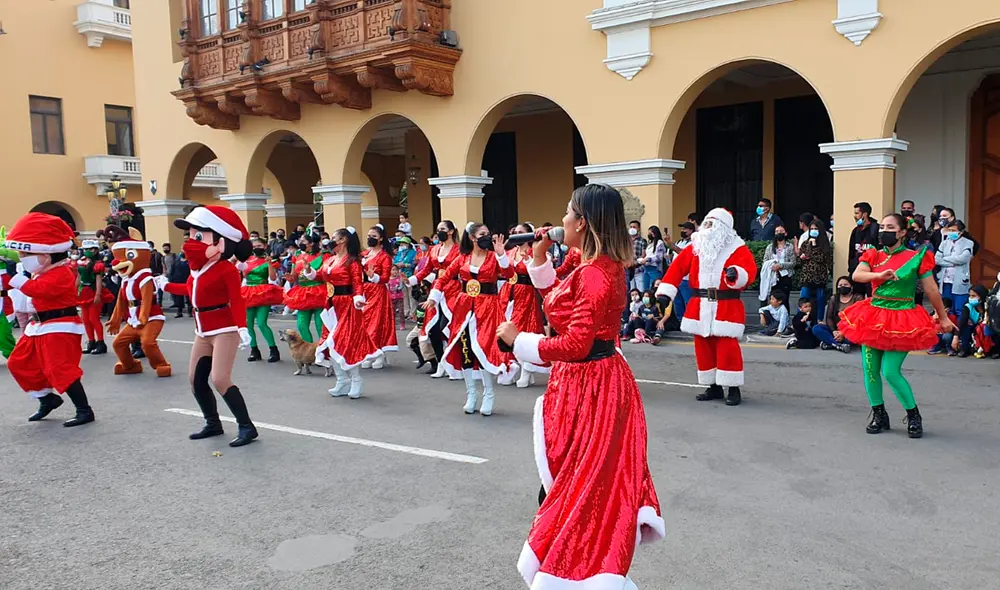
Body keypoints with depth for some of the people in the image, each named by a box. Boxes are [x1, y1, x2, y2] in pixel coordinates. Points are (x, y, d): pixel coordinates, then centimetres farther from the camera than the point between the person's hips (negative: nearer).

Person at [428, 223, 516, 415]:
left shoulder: (493, 257, 0)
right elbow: (444, 277, 7)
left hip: (487, 308, -3)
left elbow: (509, 274, -15)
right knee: (464, 348, 6)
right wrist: (433, 297, -1)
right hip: (464, 308, 3)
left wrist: (501, 254, -24)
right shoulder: (462, 259, 6)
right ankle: (471, 393, 20)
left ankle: (489, 394, 7)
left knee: (484, 348, -7)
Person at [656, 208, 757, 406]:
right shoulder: (696, 246, 10)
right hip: (700, 307, 5)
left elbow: (749, 270, -16)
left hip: (727, 308, -5)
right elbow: (678, 267, 3)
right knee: (703, 347, 8)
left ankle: (734, 389, 5)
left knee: (727, 348, -7)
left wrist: (736, 274, -39)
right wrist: (665, 291, -8)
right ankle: (714, 387, 21)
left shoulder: (737, 249, -2)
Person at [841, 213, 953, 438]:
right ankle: (879, 415, 21)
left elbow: (931, 290, 1)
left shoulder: (915, 257, -4)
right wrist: (880, 275, -29)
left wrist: (943, 317, 6)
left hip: (902, 319, -4)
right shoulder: (873, 256, 6)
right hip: (874, 316, 4)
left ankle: (914, 415, 12)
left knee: (891, 372, -10)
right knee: (870, 369, 3)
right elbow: (856, 275, -12)